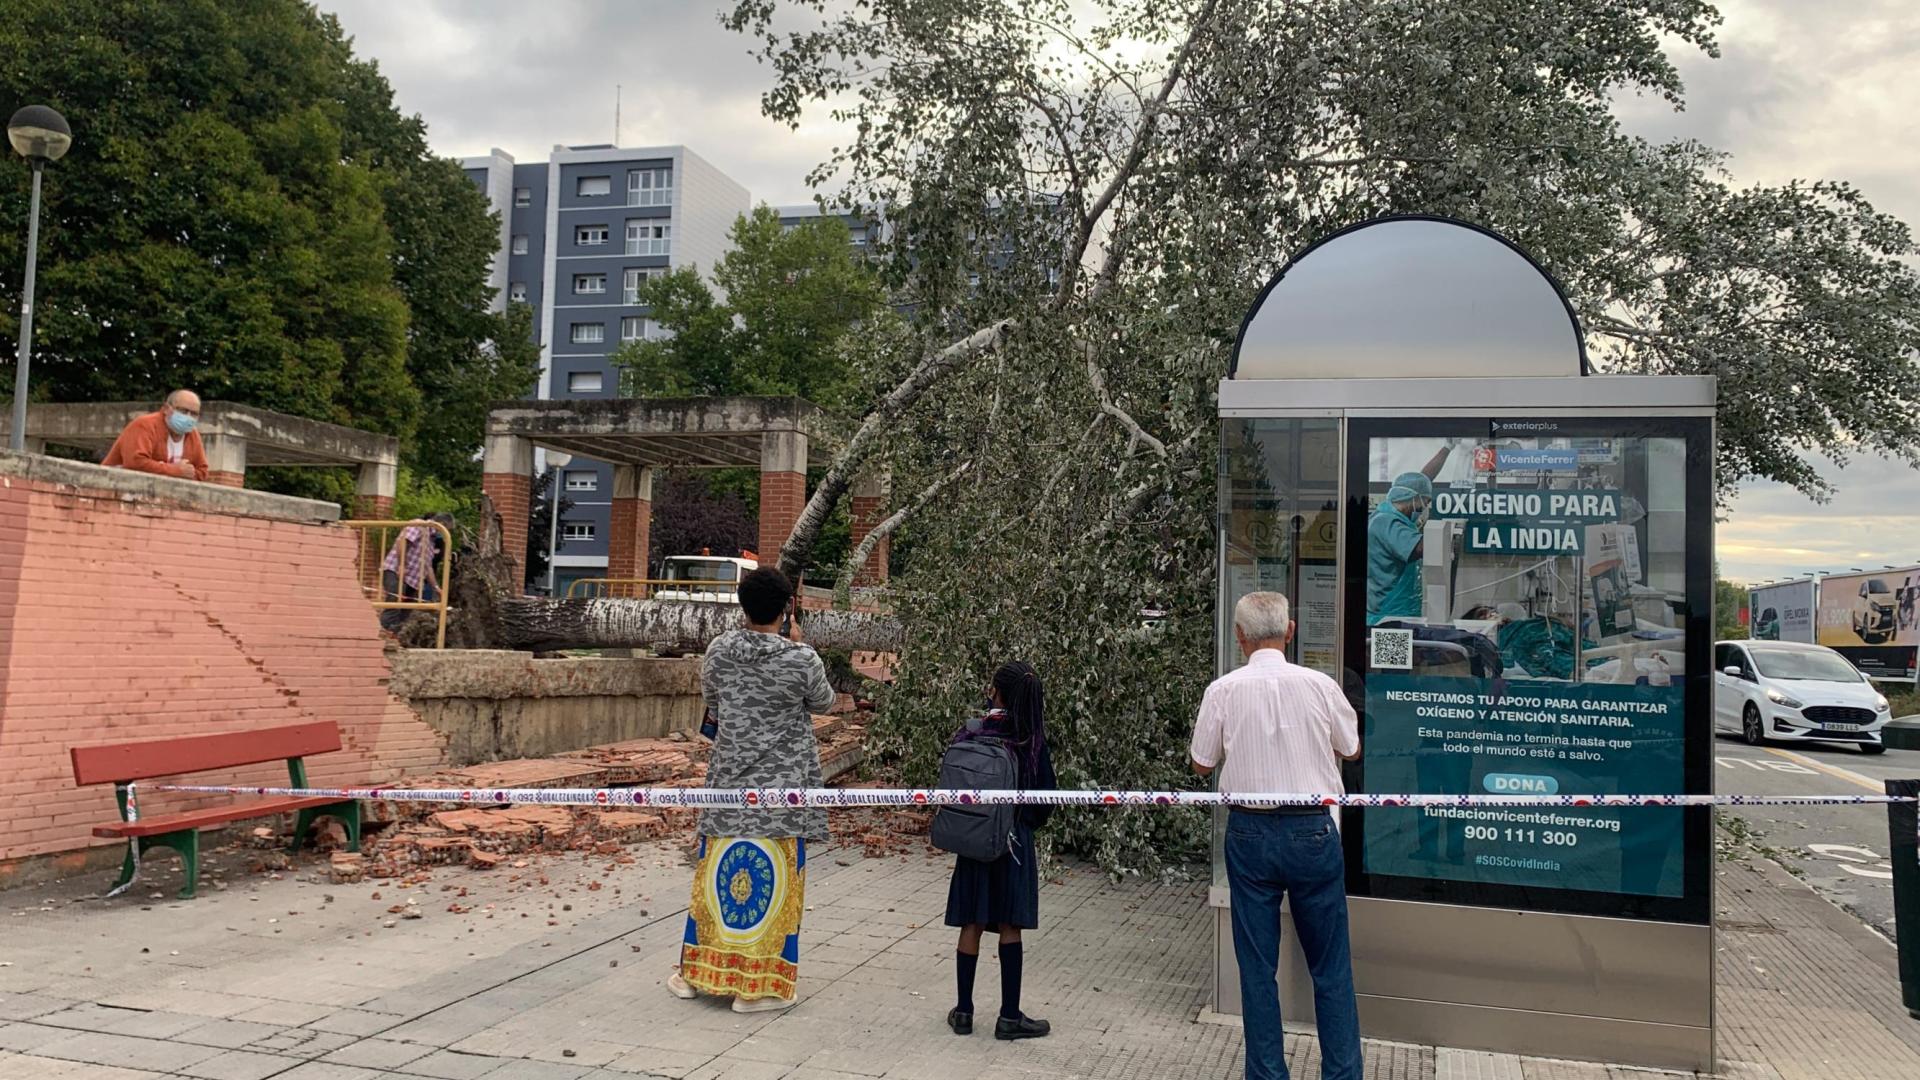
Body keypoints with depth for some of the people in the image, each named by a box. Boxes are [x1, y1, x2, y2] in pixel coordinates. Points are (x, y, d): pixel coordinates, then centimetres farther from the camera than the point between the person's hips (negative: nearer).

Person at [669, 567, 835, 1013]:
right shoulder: (802, 659, -15)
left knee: (717, 874, 15)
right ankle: (756, 987, 12)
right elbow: (824, 701, 6)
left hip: (729, 782, 3)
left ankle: (695, 973, 26)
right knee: (771, 881, 5)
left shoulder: (718, 650, -5)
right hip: (782, 787, -3)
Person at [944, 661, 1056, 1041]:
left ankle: (964, 1011, 18)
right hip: (1014, 840, -1)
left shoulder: (969, 735, -7)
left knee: (972, 924, 9)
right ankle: (1009, 1016, 10)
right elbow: (1046, 795, -6)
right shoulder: (1031, 741, -10)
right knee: (1010, 927, 5)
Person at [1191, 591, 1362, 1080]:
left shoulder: (1224, 690, -7)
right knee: (1331, 967, 11)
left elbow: (1202, 764, 3)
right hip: (1312, 830, 0)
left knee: (1257, 967, 10)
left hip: (1250, 833, 0)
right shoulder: (1319, 685, -7)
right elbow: (1352, 750, 9)